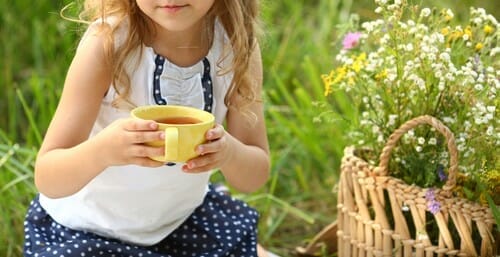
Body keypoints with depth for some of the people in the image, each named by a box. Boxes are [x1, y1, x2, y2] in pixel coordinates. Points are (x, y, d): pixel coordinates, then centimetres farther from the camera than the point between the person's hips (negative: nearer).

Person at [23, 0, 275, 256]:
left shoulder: (237, 43, -16)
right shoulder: (107, 43, -26)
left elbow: (256, 175, -12)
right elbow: (47, 178, -26)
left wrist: (229, 152, -35)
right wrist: (102, 150, -47)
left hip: (184, 218, 4)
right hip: (86, 229, -3)